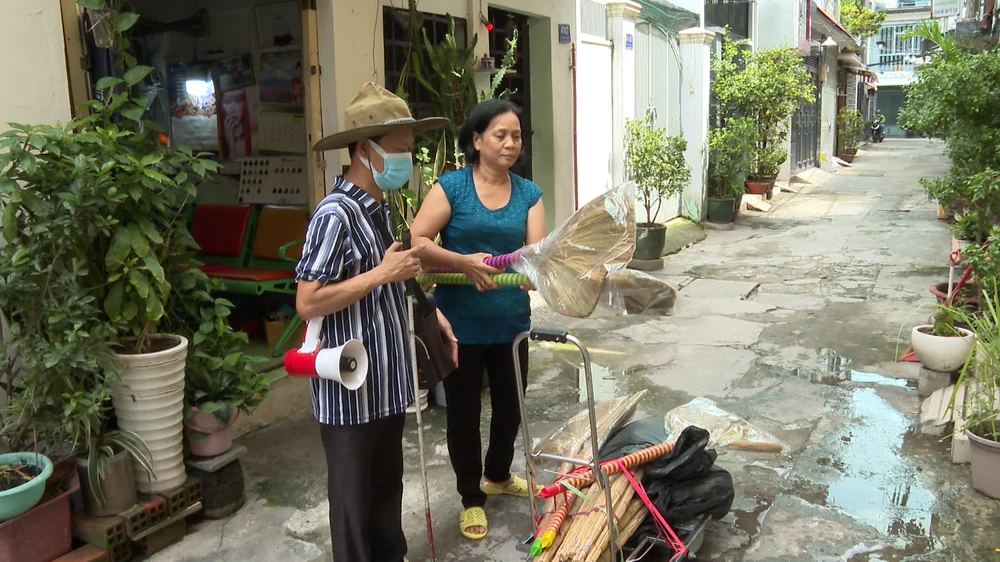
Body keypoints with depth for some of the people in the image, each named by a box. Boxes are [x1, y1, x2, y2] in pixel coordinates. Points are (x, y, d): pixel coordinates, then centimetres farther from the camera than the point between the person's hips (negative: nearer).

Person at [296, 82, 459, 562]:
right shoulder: (336, 214, -20)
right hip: (351, 387, -9)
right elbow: (307, 303, -25)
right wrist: (383, 273, -23)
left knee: (387, 485, 23)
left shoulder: (380, 208, 8)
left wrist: (428, 311, 9)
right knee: (354, 494, 10)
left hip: (387, 379, 9)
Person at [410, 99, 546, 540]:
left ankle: (498, 475, 48)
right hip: (461, 324, -4)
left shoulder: (528, 193, 3)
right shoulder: (451, 186, -8)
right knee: (463, 412, 10)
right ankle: (471, 497, 31)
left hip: (511, 322, 4)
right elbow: (415, 241, -16)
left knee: (510, 406, 20)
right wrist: (464, 263, -27)